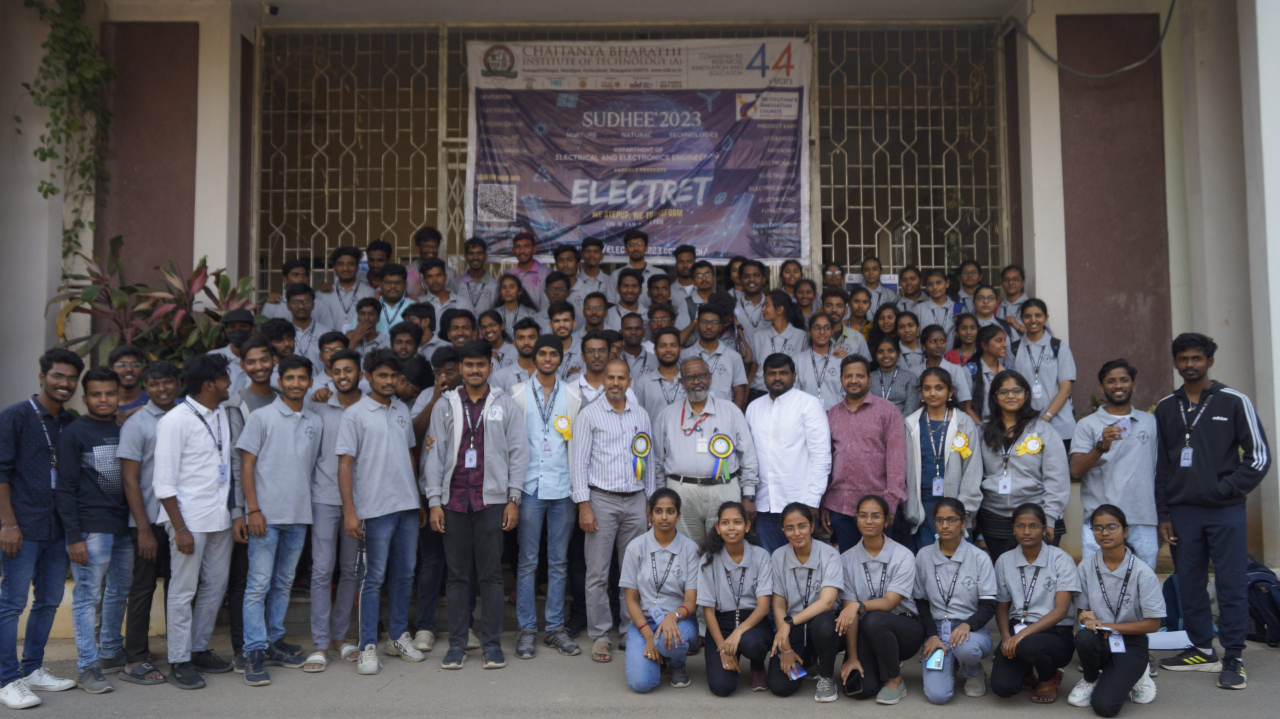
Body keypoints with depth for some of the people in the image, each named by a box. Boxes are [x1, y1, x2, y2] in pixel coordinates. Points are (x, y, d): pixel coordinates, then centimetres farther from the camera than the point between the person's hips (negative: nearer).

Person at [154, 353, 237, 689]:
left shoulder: (225, 415, 10)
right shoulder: (175, 421, -10)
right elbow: (164, 481, -12)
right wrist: (180, 528, -16)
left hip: (220, 516, 7)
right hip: (190, 519, -7)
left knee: (215, 586, 12)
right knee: (183, 591, 1)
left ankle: (199, 649, 26)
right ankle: (179, 662, 11)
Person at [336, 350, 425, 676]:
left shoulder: (402, 410, 12)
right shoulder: (355, 414, -5)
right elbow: (345, 464, -7)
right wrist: (349, 511, -13)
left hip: (407, 506, 5)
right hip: (375, 508, -5)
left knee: (404, 575, 12)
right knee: (373, 578, 0)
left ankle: (398, 636, 24)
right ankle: (368, 646, 8)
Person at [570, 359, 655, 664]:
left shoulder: (641, 415, 12)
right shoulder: (589, 414, 1)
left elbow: (648, 461, 16)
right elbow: (580, 462, -3)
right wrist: (584, 506, -10)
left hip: (635, 501, 3)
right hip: (601, 499, -3)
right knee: (598, 573, -1)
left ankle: (631, 631, 16)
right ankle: (600, 636, 7)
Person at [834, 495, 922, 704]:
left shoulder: (903, 557, -10)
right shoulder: (847, 559, -3)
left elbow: (889, 602, -20)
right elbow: (849, 609, -9)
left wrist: (859, 605, -40)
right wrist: (852, 657, -15)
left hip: (903, 629, -2)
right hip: (866, 634, 2)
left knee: (873, 620, -36)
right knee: (859, 689, -22)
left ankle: (894, 680, -10)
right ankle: (884, 666, 14)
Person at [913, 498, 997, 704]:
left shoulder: (979, 558, -3)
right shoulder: (923, 555, 2)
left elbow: (988, 605, -4)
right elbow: (921, 601, 6)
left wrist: (967, 625, -24)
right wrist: (932, 635, -8)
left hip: (970, 629, -1)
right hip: (936, 629, 1)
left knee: (965, 647, -40)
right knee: (937, 695, -20)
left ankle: (973, 672, 0)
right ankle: (946, 665, 17)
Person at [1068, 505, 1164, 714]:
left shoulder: (1142, 572, -12)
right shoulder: (1086, 566, -5)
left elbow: (1152, 624, -8)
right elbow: (1081, 611, 4)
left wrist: (1107, 626, -15)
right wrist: (1087, 619, -20)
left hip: (1130, 643, -2)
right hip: (1098, 640, 2)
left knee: (1104, 705, -22)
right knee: (1084, 637, -36)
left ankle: (1133, 676, 12)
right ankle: (1090, 679, -2)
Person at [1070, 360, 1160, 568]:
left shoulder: (1151, 422, 14)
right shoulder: (1088, 424, 4)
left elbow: (1160, 470, 16)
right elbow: (1076, 470, -7)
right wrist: (1102, 446, -23)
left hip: (1144, 522, 3)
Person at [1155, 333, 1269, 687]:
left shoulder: (1234, 402, 0)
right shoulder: (1165, 409, 9)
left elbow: (1259, 456, -2)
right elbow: (1159, 466, 9)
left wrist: (1226, 490, -9)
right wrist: (1163, 515, 4)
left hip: (1225, 512, -3)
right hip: (1182, 512, 3)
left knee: (1231, 585, -1)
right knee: (1190, 585, 8)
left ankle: (1233, 658, 8)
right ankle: (1202, 650, 20)